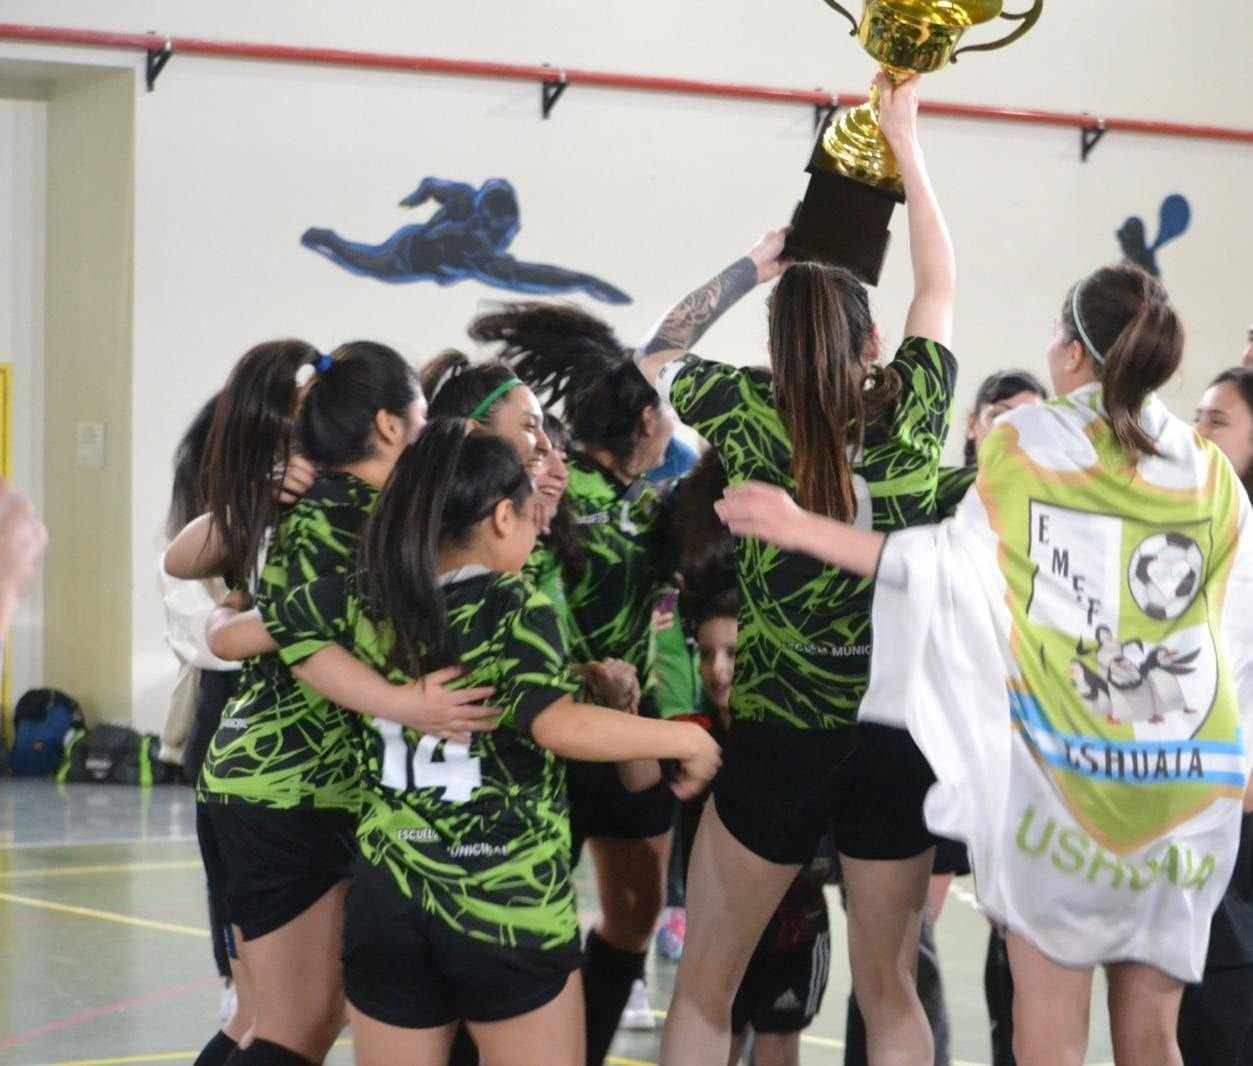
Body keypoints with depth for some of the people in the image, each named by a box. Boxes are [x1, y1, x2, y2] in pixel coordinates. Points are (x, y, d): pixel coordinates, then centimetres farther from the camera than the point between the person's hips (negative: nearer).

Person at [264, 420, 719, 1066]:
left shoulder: (361, 603, 3)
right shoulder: (516, 611, -10)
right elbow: (561, 726, -26)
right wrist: (687, 738, -16)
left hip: (388, 899, 4)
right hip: (510, 904, -4)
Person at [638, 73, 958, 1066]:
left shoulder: (754, 417, -5)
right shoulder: (911, 413, -2)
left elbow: (657, 355, 15)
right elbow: (941, 285, 15)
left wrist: (751, 267, 20)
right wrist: (905, 137, 23)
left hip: (777, 738, -2)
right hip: (898, 736, 2)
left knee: (705, 985, 11)